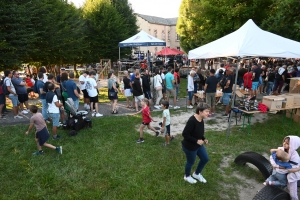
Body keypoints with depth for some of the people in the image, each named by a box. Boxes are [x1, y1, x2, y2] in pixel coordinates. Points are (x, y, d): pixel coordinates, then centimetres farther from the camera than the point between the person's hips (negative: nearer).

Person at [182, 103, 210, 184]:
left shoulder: (201, 120, -4)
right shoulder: (192, 121, -32)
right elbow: (185, 134, -29)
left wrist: (204, 139, -3)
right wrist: (197, 141, -25)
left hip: (198, 145, 9)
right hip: (189, 146, -9)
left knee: (205, 159, 18)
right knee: (191, 162, 14)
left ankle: (196, 174, 43)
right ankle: (187, 176, 45)